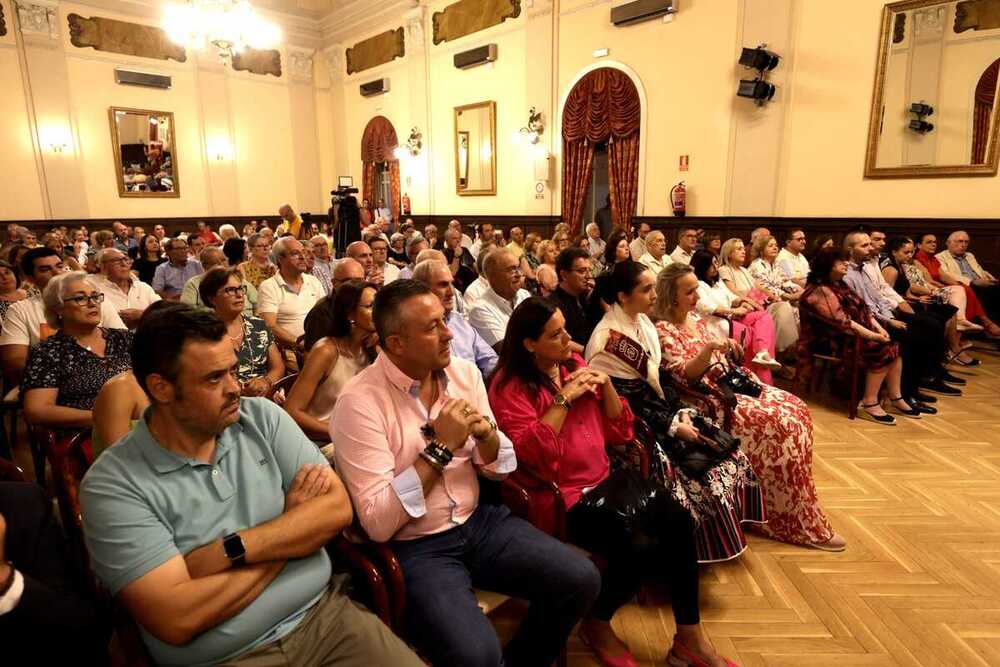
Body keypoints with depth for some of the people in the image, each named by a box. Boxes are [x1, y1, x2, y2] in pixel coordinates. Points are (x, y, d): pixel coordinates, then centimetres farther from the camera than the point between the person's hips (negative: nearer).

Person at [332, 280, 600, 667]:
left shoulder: (464, 373, 1)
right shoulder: (359, 402, -17)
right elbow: (377, 524, -20)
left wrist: (485, 434, -15)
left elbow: (500, 469, 7)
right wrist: (440, 448, -23)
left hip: (478, 521, 6)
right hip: (414, 547, -5)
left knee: (581, 580, -8)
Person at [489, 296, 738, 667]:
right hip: (561, 497, -6)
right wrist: (564, 399, -21)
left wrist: (605, 385, -6)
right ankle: (596, 625, 8)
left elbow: (619, 432, 10)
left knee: (677, 520, -13)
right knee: (638, 549, -22)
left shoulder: (575, 365, 9)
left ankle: (688, 636, 4)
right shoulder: (510, 387, -11)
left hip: (602, 482, 7)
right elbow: (531, 453, -24)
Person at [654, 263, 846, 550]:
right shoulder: (663, 330, -13)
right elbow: (683, 376, -21)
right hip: (706, 400, -9)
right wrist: (709, 348, -33)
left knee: (796, 408, -4)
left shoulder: (695, 318, 14)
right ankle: (798, 522, -9)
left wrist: (727, 349, 3)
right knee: (780, 422, -21)